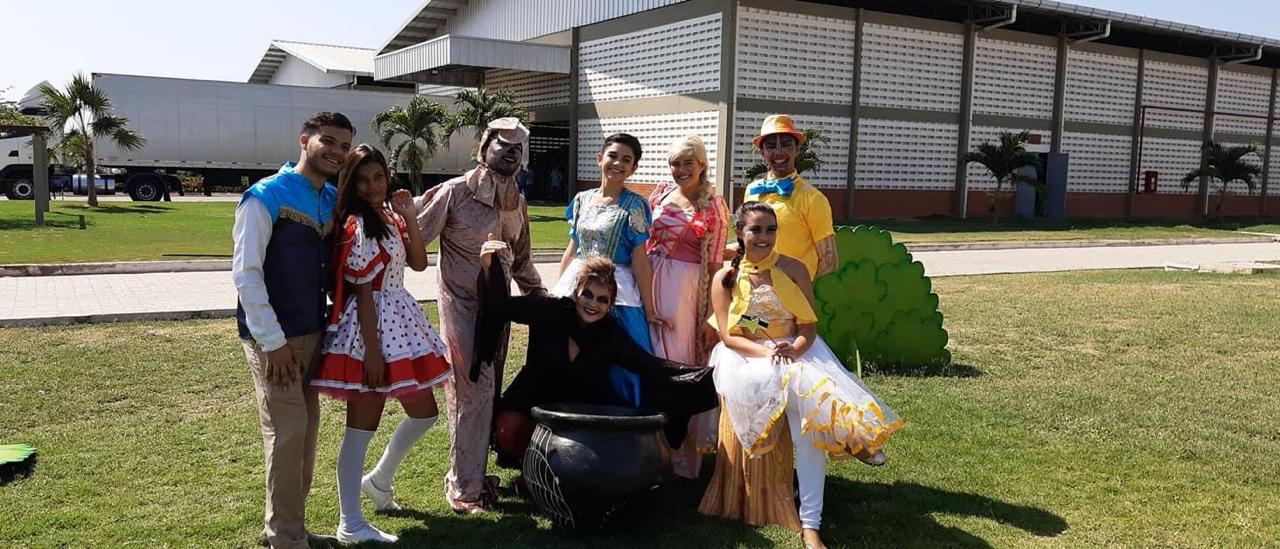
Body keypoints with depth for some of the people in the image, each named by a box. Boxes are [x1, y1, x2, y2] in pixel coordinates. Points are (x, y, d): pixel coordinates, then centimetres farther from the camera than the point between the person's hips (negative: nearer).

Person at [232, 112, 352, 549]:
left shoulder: (334, 200, 9)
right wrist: (273, 342, -18)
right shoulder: (267, 196, -11)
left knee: (306, 431, 13)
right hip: (274, 336, -7)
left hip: (314, 332, 7)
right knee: (288, 431, -6)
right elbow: (245, 272, -15)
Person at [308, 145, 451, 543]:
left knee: (424, 413, 16)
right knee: (362, 427, -2)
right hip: (369, 329, -9)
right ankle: (350, 525, 8)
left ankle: (378, 481, 36)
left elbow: (419, 263, 9)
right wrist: (371, 349, -20)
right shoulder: (357, 226, -14)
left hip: (400, 323, 9)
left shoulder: (391, 218, 11)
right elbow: (362, 292, -18)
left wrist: (411, 219, -1)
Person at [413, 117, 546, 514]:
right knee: (473, 392, -8)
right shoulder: (454, 192, -7)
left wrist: (539, 294, 21)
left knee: (488, 392, 8)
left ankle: (473, 472, 21)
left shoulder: (516, 201, 12)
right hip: (462, 304, -6)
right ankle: (464, 489, 3)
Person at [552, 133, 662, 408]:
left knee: (614, 364, -1)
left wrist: (649, 310, -8)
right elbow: (571, 250, 14)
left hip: (617, 292, -4)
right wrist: (556, 294, 14)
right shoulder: (582, 199, 8)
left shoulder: (634, 205, -5)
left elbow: (639, 259, -7)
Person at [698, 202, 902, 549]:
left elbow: (809, 326, 0)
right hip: (745, 358, -1)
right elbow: (727, 336, -6)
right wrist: (767, 353, -23)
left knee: (806, 406, -29)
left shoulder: (794, 270, 5)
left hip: (796, 353, 1)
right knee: (802, 387, -36)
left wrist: (794, 351, -23)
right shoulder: (724, 278, 3)